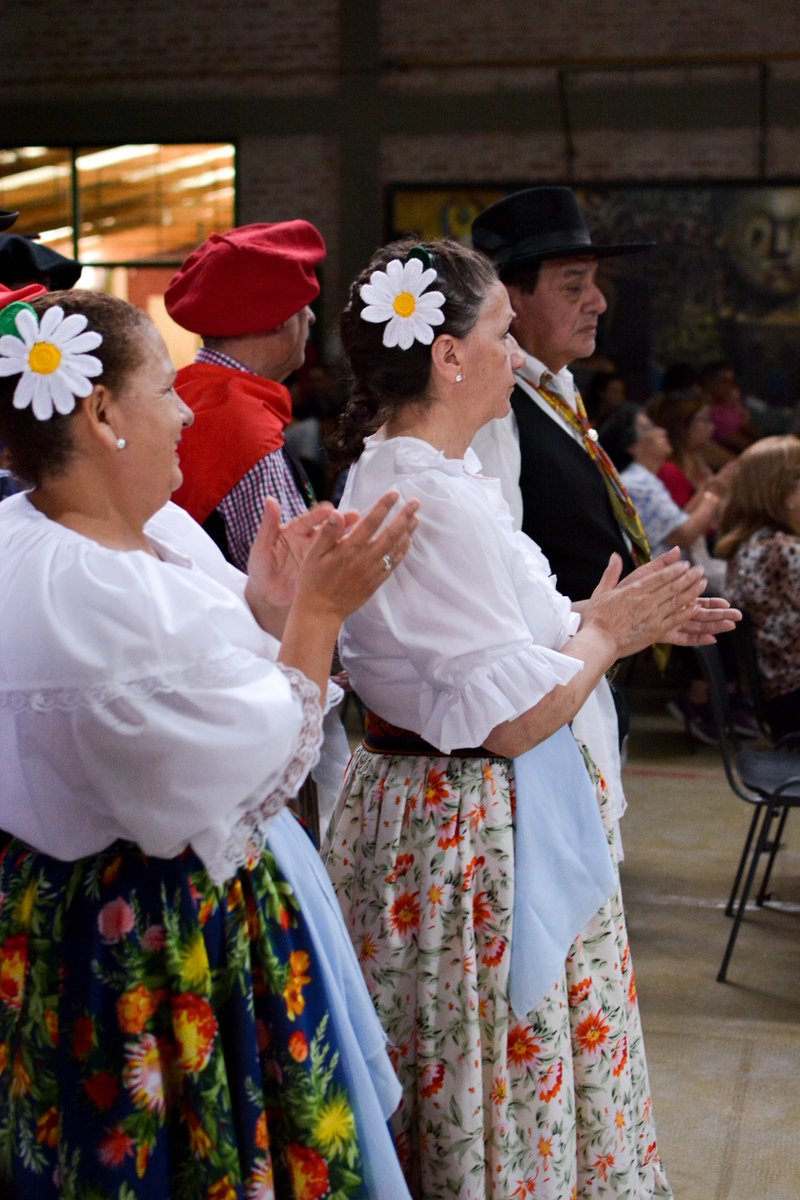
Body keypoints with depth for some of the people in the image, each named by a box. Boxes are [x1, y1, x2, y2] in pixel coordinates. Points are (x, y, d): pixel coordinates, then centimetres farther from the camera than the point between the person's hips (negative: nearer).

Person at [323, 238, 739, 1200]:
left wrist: (604, 624, 10)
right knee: (512, 1088, 7)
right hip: (475, 827, -10)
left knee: (440, 1092, 22)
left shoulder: (383, 477, 8)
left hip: (408, 793, 10)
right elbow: (516, 719, -23)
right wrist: (606, 630, -6)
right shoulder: (443, 505, -24)